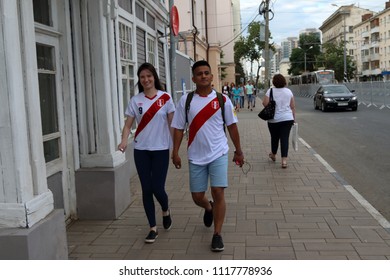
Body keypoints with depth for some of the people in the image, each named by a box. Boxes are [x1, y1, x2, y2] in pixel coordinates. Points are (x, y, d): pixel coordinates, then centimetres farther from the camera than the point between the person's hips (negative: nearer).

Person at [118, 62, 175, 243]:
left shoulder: (165, 98, -2)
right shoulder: (135, 100, 2)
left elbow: (172, 124, 1)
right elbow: (128, 124, -1)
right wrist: (124, 141, -20)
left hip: (161, 149, -2)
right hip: (141, 150, 2)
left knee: (157, 188, -5)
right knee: (146, 189, 4)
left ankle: (166, 211, 30)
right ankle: (153, 228, 18)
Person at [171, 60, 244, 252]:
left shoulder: (222, 100, -2)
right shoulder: (186, 100, -1)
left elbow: (232, 126, 6)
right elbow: (178, 128, 2)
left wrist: (238, 151, 8)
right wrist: (175, 152, -5)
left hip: (218, 154, -1)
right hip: (196, 156, 2)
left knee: (218, 193, -9)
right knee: (197, 197, 8)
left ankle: (217, 235, 7)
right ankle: (208, 208, 45)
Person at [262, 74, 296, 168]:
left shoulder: (270, 91, -5)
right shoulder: (289, 91, 4)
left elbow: (265, 103, -14)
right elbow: (293, 106, 4)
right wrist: (293, 118, 12)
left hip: (274, 119, -1)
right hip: (288, 119, 1)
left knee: (274, 137, 16)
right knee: (285, 138, -1)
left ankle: (273, 155, 37)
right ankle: (284, 160, -9)